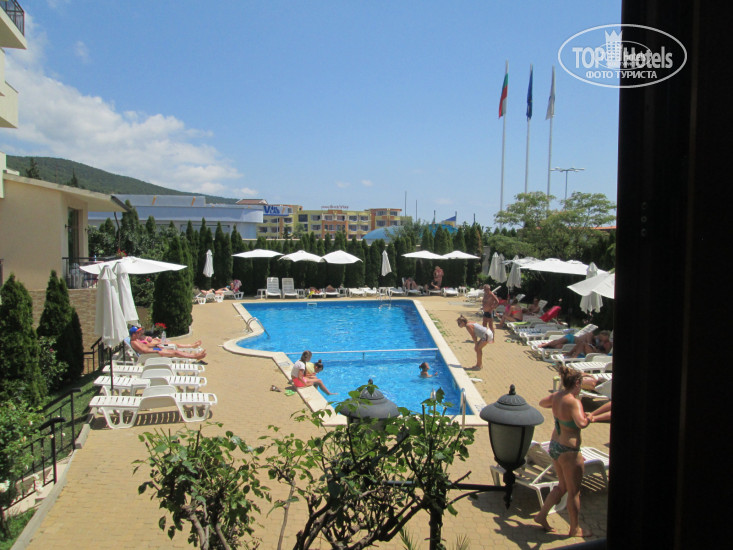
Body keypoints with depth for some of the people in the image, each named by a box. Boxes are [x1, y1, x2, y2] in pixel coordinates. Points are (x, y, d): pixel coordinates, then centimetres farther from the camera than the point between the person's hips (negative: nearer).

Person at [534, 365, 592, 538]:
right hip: (569, 450, -8)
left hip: (554, 446, 8)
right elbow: (581, 423, -39)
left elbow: (542, 403, 22)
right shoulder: (574, 402, -23)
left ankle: (542, 515, 28)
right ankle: (575, 529, 26)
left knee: (562, 486, 24)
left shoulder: (556, 396, 1)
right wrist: (588, 418, -19)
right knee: (574, 491, 11)